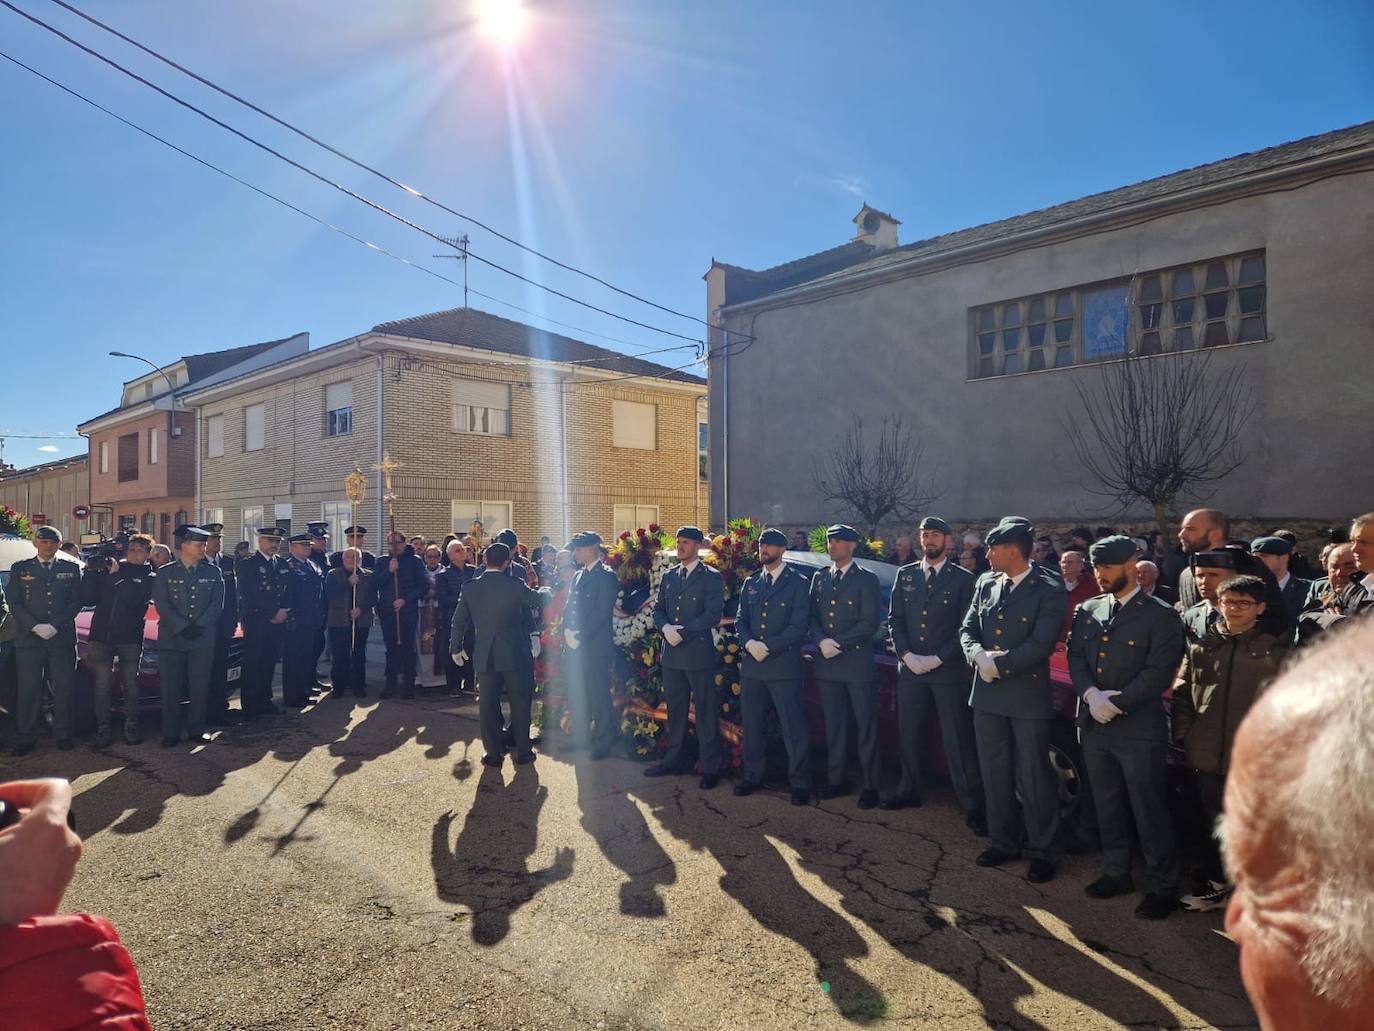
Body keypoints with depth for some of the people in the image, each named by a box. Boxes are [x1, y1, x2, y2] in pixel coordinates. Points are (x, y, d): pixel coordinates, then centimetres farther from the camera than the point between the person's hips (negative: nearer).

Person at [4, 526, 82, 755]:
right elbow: (13, 603, 3)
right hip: (29, 639, 0)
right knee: (28, 691, 2)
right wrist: (35, 627, -10)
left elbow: (76, 602, 3)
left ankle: (63, 735, 11)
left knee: (63, 690, 3)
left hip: (62, 639, 0)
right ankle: (25, 738, 10)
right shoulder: (20, 569, 9)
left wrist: (55, 626, -10)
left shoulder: (71, 568, 8)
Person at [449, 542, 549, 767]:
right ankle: (523, 750, 17)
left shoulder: (469, 588, -1)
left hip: (484, 655, 2)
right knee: (520, 702, 10)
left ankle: (493, 752, 15)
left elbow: (458, 622, 6)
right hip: (514, 653, -2)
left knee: (488, 704, 10)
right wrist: (545, 590, 30)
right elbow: (538, 599, 7)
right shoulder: (515, 585, -10)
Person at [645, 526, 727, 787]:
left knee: (705, 711, 0)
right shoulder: (669, 576, 14)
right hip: (672, 653, 6)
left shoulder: (711, 577, -4)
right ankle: (674, 759, 27)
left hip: (699, 652, -6)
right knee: (675, 708, 15)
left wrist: (682, 631, -16)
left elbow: (713, 615, -12)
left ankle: (710, 767, 9)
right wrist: (665, 628, -8)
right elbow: (658, 608, 13)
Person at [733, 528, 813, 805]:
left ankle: (800, 783, 7)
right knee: (752, 724, 13)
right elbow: (740, 619, 11)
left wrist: (768, 647, -15)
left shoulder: (798, 583, -2)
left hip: (783, 664, -5)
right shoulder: (751, 583, 13)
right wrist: (749, 643, -9)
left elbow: (800, 625, -9)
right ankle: (752, 776, 25)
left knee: (794, 727, -2)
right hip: (751, 664, 5)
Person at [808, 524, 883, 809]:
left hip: (857, 662, -5)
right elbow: (813, 616, 10)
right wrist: (821, 642, -8)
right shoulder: (819, 578, 12)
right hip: (827, 663, 5)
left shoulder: (866, 580, -3)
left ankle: (869, 785, 11)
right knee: (833, 726, 11)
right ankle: (836, 779, 21)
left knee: (866, 726, 2)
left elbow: (870, 622, -10)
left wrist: (838, 643, -14)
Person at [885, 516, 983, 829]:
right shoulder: (905, 575, 9)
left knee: (958, 739, -1)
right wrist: (906, 655, -5)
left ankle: (971, 805, 7)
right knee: (909, 734, 11)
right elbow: (895, 619, 8)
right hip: (910, 668, 4)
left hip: (948, 670, -3)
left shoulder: (963, 579, -1)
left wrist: (938, 658, -11)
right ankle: (909, 790, 26)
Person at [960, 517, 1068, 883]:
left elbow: (1041, 644, -18)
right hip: (987, 693, 6)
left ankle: (1044, 852, 21)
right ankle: (1004, 842, 30)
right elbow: (967, 629, 6)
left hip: (1028, 695, -6)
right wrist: (978, 655, -14)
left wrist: (998, 664, -17)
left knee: (1033, 778, 5)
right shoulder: (985, 584, 6)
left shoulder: (1049, 591, -11)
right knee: (994, 773, 15)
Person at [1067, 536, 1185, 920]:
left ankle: (1162, 886, 21)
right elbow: (1075, 657, 5)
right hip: (1094, 725, 5)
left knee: (1149, 810, 5)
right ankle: (1116, 873, 32)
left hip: (1139, 728, -5)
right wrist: (1091, 694, -12)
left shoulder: (1160, 615, -7)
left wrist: (1116, 702, -17)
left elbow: (1159, 672, -14)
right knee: (1107, 806, 16)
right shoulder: (1087, 610, 9)